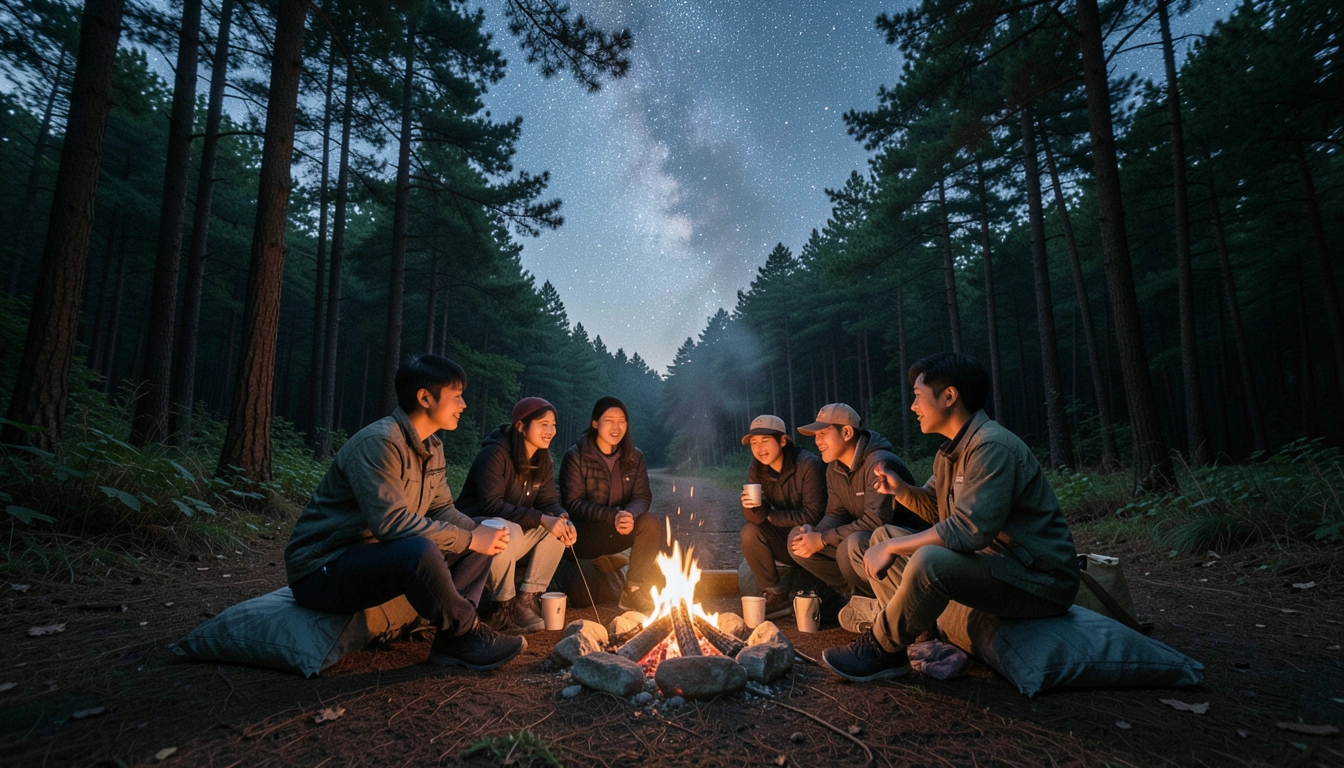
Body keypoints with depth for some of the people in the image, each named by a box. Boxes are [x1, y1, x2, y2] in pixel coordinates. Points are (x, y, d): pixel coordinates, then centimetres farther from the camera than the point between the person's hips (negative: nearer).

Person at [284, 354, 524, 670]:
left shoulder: (432, 447, 5)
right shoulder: (378, 442, -24)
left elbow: (442, 509, 8)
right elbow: (392, 522, -32)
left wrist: (479, 531, -13)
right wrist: (469, 539, -25)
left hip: (378, 557, 9)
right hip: (323, 571, -9)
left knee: (483, 543, 0)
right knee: (419, 549, -37)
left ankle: (452, 639, -8)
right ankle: (466, 635, -13)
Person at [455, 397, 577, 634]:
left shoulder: (542, 460, 2)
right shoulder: (494, 454, -21)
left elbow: (548, 501, 0)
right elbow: (492, 505, -29)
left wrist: (562, 518, -25)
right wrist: (541, 519, -36)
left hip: (515, 528, 7)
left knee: (558, 529, -14)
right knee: (508, 531, -37)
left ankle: (528, 598, -6)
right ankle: (501, 607, -17)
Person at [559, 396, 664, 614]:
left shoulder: (634, 457, 2)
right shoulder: (575, 457, -10)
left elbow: (643, 497, -4)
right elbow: (573, 504, -16)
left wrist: (629, 514, -29)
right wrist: (613, 516, -31)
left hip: (618, 531, 4)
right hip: (583, 534, -3)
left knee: (651, 522, -24)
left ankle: (633, 591, -15)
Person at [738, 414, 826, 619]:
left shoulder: (808, 466, -22)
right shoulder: (756, 471, -5)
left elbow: (812, 516, -23)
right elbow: (756, 518, -10)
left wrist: (770, 516, -15)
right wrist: (750, 506, -34)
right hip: (787, 539, 5)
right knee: (749, 532, -17)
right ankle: (775, 596, -5)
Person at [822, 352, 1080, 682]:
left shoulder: (992, 445, -22)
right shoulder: (951, 451, 7)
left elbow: (968, 530, -30)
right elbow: (938, 510, 16)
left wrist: (891, 548, -23)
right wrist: (901, 489, -4)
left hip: (1039, 582, -10)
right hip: (991, 564, 10)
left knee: (929, 561, -35)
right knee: (883, 535, 8)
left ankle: (880, 649, -9)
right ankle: (926, 638, -2)